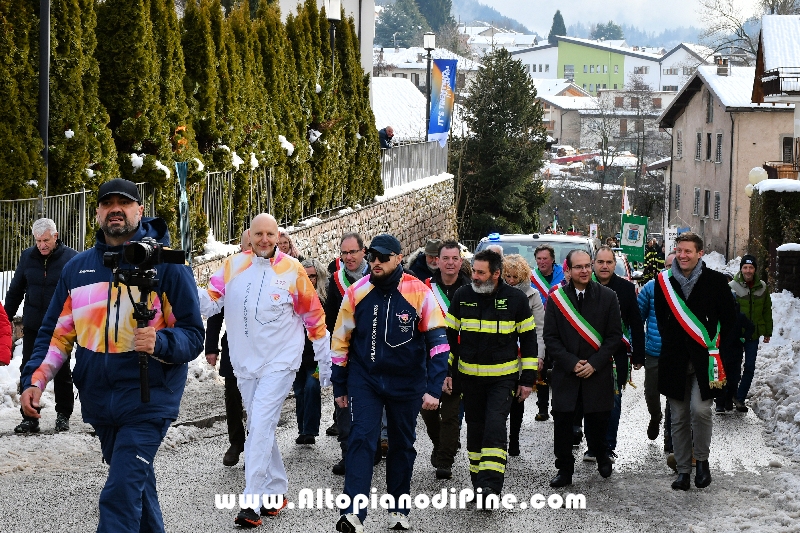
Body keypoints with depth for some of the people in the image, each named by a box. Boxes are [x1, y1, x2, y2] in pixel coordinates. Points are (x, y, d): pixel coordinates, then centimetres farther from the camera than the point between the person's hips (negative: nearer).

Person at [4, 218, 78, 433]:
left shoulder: (71, 258, -8)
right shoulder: (28, 256, 3)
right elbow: (15, 291, 12)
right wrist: (6, 318, 11)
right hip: (32, 327, 3)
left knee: (62, 373, 8)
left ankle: (63, 415, 19)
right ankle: (29, 418, 7)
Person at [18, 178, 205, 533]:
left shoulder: (167, 266, -5)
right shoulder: (77, 268, 9)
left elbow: (193, 335, -5)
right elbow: (56, 333, 14)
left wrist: (161, 343, -26)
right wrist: (34, 380, -1)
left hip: (148, 400, -6)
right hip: (99, 402, 6)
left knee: (121, 494, -15)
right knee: (136, 483, 20)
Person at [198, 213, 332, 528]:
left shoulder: (292, 270, -6)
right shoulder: (233, 266, 1)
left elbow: (314, 317, 1)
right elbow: (210, 302, -5)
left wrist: (325, 361, 4)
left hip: (279, 362, -5)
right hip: (244, 363, 5)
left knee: (260, 427, -15)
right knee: (260, 429, 14)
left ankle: (252, 504, -15)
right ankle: (276, 492, 29)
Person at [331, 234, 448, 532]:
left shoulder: (419, 293, -11)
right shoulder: (356, 293, -5)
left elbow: (437, 342, -11)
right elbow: (341, 341, 5)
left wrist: (433, 388, -16)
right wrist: (339, 387, 8)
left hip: (406, 383, 0)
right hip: (365, 380, 0)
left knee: (402, 445, 12)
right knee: (361, 440, -13)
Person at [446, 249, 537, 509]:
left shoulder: (516, 299, -5)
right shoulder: (462, 296, 0)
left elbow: (528, 340, 2)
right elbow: (449, 336, 9)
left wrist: (528, 379, -1)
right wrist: (447, 372, 7)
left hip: (503, 377, -3)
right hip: (470, 376, 3)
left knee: (495, 427, -15)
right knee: (475, 428, 9)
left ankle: (491, 487, -17)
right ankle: (478, 484, 22)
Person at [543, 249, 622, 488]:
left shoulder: (608, 296, 1)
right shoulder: (556, 298, 1)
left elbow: (615, 336, 0)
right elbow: (550, 337, 1)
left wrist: (594, 363, -10)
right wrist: (572, 362, -10)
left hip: (598, 372, 0)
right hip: (565, 372, 0)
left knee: (597, 420, 6)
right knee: (562, 421, -1)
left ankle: (602, 457, 34)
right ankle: (564, 469, 11)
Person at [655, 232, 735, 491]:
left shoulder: (715, 281, -2)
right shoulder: (664, 281, 5)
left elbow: (728, 318, 6)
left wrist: (714, 346, 3)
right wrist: (670, 341, 12)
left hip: (704, 358, -3)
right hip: (674, 359, 3)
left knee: (700, 410, -17)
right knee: (678, 417, 6)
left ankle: (702, 459, 6)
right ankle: (683, 469, 16)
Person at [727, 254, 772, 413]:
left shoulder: (762, 287, 3)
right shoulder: (733, 287, -9)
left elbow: (767, 311, 11)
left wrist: (767, 332, 12)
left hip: (753, 334, 3)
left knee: (750, 367, 2)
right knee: (734, 366, 5)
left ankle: (740, 398, 10)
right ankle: (731, 394, 22)